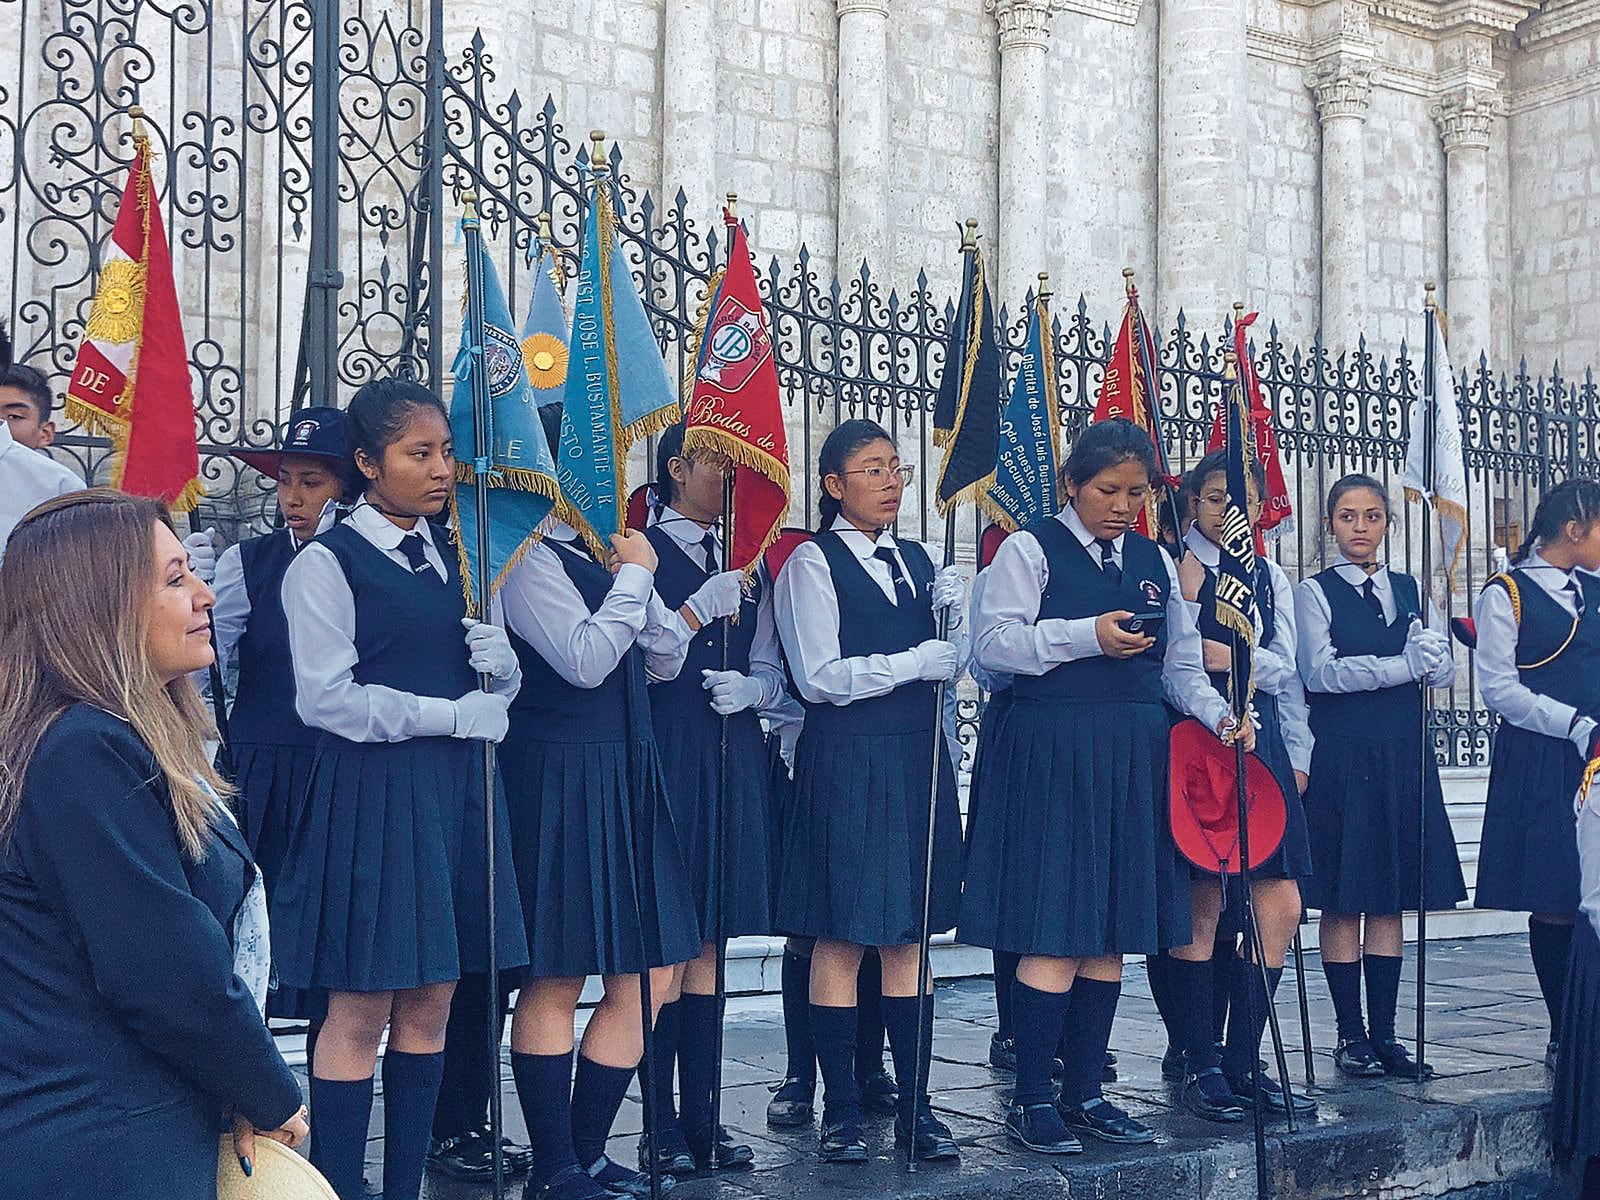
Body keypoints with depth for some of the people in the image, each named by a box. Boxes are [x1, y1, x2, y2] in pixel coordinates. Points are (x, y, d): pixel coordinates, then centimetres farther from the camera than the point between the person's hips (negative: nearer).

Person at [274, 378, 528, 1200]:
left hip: (458, 788, 6)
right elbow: (327, 698, -13)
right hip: (372, 791, -6)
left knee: (430, 1006, 9)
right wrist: (451, 713, -13)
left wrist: (498, 662, -6)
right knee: (359, 1013, -2)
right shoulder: (326, 563, -6)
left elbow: (500, 685, 17)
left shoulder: (456, 556, 15)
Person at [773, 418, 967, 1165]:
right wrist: (913, 662, -11)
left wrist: (956, 612, -5)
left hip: (916, 754, 6)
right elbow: (819, 677, -12)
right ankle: (840, 1110, 9)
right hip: (845, 759, -6)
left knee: (910, 936, 8)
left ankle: (914, 1106, 14)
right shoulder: (812, 563, -4)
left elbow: (951, 662, 14)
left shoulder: (915, 560, 15)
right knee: (842, 938, -1)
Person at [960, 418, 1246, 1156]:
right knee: (1054, 932, -7)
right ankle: (1030, 1101, 4)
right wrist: (1087, 636, -17)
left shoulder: (1155, 562, 16)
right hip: (1051, 753, -6)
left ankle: (1084, 1094, 18)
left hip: (1134, 757, 6)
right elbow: (992, 643, -11)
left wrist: (1219, 715, 0)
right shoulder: (1031, 550, 0)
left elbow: (1180, 666, 17)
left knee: (1113, 929, 8)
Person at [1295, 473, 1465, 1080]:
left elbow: (1445, 670, 6)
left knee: (1391, 901, 6)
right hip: (1340, 755, -4)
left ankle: (1384, 1034, 12)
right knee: (1342, 902, -1)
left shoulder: (1410, 591, 14)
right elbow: (1318, 671, -13)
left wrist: (1428, 651, -16)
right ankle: (1351, 1036, 7)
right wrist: (1403, 665, -16)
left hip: (1403, 755, 4)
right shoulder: (1314, 593, 1)